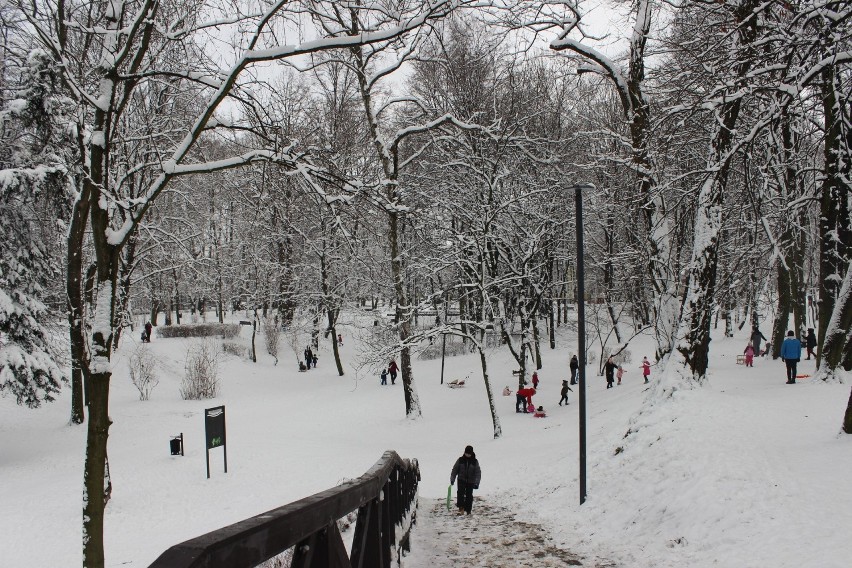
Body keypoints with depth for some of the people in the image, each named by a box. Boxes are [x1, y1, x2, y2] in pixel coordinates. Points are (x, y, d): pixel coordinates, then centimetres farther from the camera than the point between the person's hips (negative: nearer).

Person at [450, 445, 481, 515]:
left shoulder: (475, 461, -1)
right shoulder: (460, 460, 0)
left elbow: (478, 473, -3)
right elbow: (455, 470, 7)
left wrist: (476, 483, -13)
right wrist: (452, 479, 1)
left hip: (470, 482, 0)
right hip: (461, 480, 0)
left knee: (469, 496, 2)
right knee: (460, 492, -22)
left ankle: (468, 510, 13)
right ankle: (461, 507, -22)